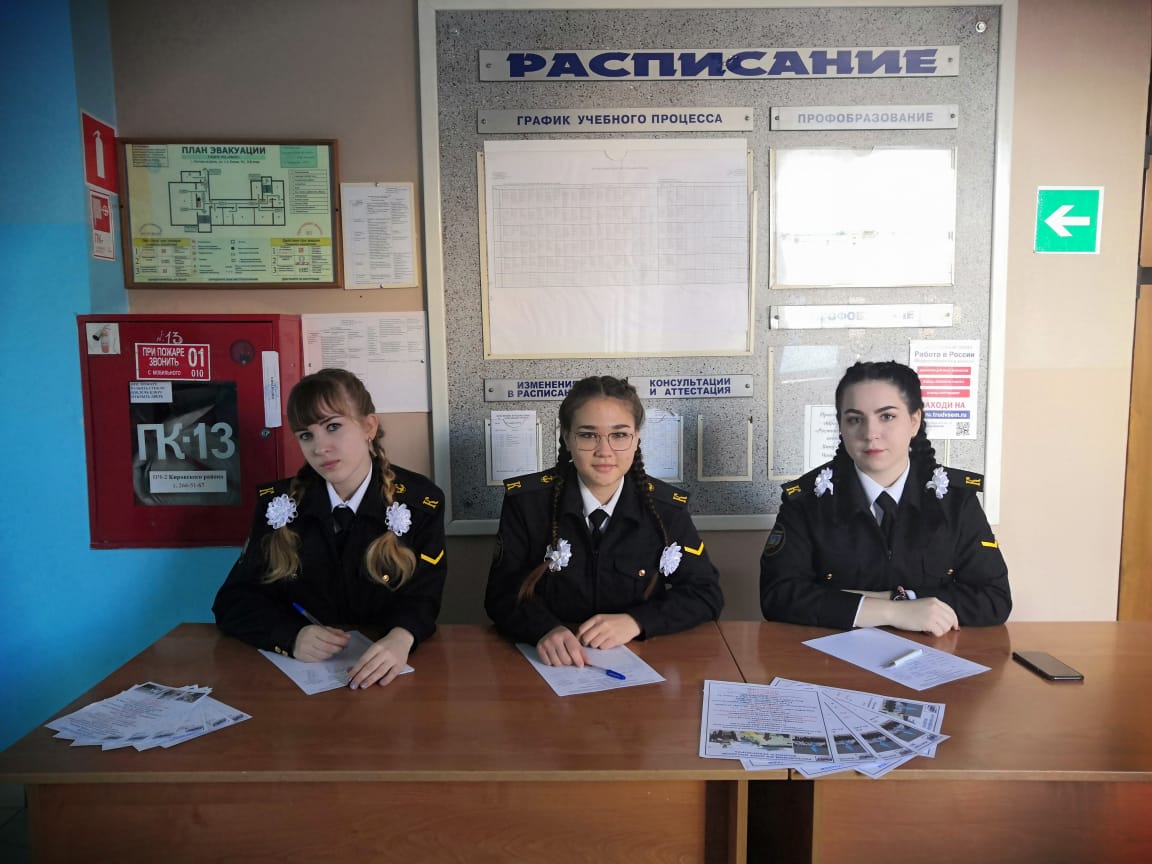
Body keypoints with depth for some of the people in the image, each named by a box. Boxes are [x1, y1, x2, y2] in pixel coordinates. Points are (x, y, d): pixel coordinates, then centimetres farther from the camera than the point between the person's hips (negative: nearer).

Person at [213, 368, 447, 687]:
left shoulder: (420, 502, -3)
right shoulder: (278, 502, 2)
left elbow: (421, 597, -4)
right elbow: (234, 600, 2)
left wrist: (400, 638, -28)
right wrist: (293, 635, -18)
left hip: (388, 674, -2)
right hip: (297, 671, 2)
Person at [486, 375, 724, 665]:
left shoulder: (665, 507, -3)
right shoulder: (526, 500, -6)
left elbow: (706, 594, 1)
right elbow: (501, 595, -4)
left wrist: (635, 621, -16)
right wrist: (547, 629, -26)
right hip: (548, 664, 1)